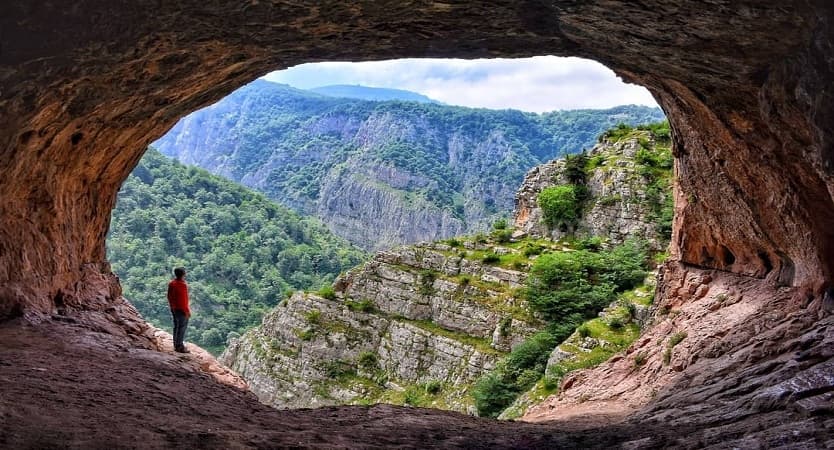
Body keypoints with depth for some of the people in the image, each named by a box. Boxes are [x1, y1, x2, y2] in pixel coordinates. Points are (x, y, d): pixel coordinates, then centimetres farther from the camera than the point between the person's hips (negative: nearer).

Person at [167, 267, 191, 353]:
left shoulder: (171, 283, 3)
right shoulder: (182, 285, -22)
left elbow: (169, 296, 10)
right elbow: (183, 299, -22)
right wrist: (187, 311, -15)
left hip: (173, 308, 8)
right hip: (181, 309, -8)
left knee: (176, 326, 17)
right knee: (182, 327, 0)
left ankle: (176, 345, 24)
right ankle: (180, 347, 3)